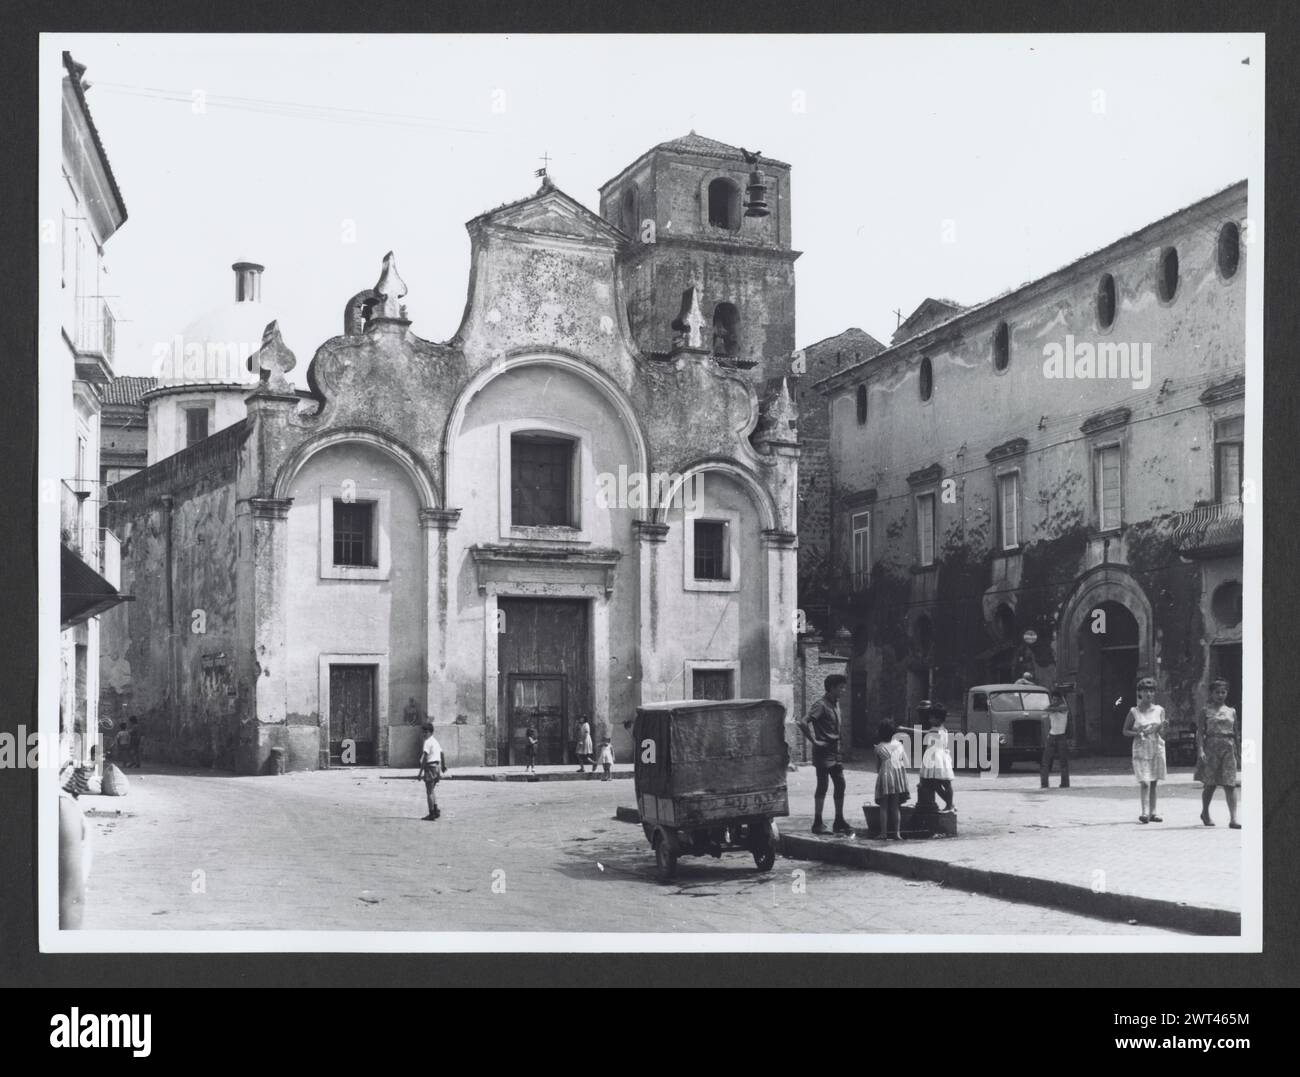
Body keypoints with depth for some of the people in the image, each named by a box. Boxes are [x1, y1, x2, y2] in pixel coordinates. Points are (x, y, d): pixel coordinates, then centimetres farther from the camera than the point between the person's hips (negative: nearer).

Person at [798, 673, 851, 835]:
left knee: (840, 784, 7)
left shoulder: (836, 704, 12)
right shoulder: (821, 705, -14)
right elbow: (803, 724, -25)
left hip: (835, 751, 8)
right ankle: (817, 823, 2)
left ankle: (839, 821, 14)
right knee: (822, 786, -4)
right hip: (823, 751, -8)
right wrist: (814, 741, -19)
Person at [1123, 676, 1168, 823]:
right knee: (1144, 782, -13)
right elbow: (1125, 731, 5)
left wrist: (1164, 728, -16)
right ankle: (1145, 812, -18)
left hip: (1157, 749, 3)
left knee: (1153, 782, 7)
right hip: (1140, 749, -3)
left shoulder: (1159, 710, 5)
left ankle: (1152, 812, 13)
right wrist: (1137, 733, -13)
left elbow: (1162, 734, 5)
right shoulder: (1134, 711, -1)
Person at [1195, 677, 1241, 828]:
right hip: (1211, 748, -2)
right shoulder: (1206, 711, 2)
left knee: (1230, 784, -7)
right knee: (1210, 783, 5)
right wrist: (1200, 750, -14)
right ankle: (1205, 813, 26)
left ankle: (1233, 819, -12)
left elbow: (1235, 733, 16)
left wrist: (1236, 753, 15)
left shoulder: (1231, 712, 12)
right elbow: (1199, 732, -3)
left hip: (1228, 748, 2)